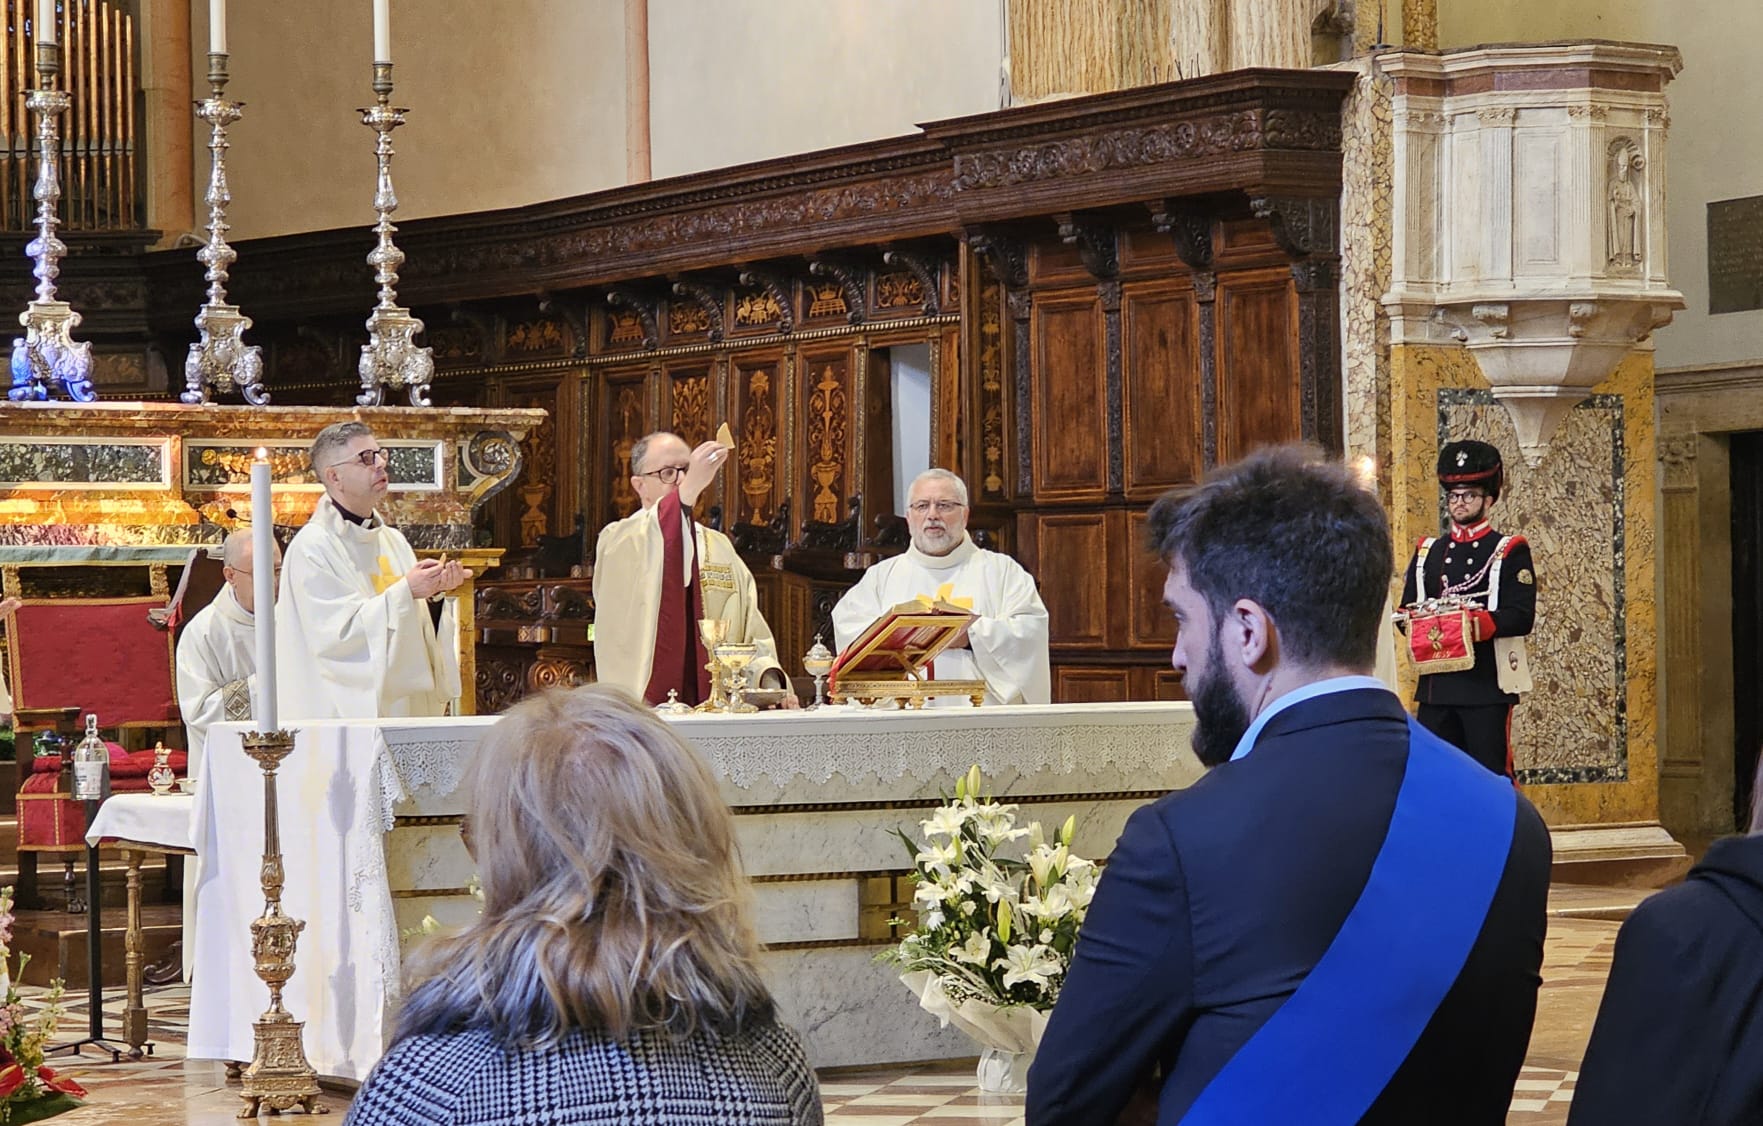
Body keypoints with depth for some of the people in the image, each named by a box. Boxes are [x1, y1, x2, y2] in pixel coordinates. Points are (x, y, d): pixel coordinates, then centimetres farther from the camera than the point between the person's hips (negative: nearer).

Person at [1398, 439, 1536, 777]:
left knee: (1491, 774, -4)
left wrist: (1477, 624, -25)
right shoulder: (1427, 552, 17)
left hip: (1488, 686, -5)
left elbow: (1522, 616, -9)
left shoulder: (1510, 551, 2)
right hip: (1435, 686, 5)